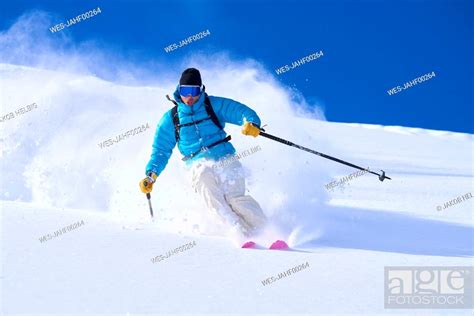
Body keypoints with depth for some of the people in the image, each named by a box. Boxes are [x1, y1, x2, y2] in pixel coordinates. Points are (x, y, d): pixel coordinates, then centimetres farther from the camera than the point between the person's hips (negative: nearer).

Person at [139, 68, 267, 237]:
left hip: (225, 159, 0)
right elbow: (161, 151, 21)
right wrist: (151, 175, 6)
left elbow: (242, 112, 4)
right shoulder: (170, 119, 16)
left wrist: (251, 123, -19)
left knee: (234, 199, -25)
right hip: (199, 164, 1)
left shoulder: (214, 105, 10)